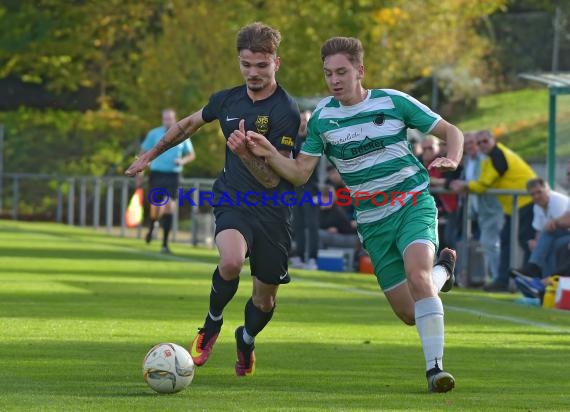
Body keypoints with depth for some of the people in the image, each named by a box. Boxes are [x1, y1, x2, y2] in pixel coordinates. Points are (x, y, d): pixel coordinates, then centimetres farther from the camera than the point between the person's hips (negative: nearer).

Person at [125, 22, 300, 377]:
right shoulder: (227, 100, 1)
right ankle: (212, 324, -2)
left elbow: (273, 178, -17)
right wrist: (150, 156, 32)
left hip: (272, 212, -2)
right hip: (233, 201, 2)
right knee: (231, 261, -31)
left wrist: (245, 153, -35)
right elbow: (189, 124, 23)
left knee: (265, 299, 8)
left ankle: (246, 340, 44)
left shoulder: (286, 111, -15)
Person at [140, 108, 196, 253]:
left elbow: (191, 154, 16)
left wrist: (183, 161, -6)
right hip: (157, 174, 0)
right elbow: (143, 154, 6)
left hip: (173, 176, 0)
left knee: (170, 207, -12)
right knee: (155, 209, -2)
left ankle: (165, 243, -9)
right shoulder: (154, 134, 2)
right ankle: (152, 227, 35)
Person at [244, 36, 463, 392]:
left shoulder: (393, 102, -6)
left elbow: (451, 131, 1)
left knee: (417, 275, -32)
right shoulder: (322, 117, 2)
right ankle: (442, 270, 37)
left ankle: (435, 368, -27)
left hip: (413, 205, -4)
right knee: (409, 313, 3)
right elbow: (299, 173, 3)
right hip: (373, 222, 4)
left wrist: (452, 161, -20)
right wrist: (269, 154, -14)